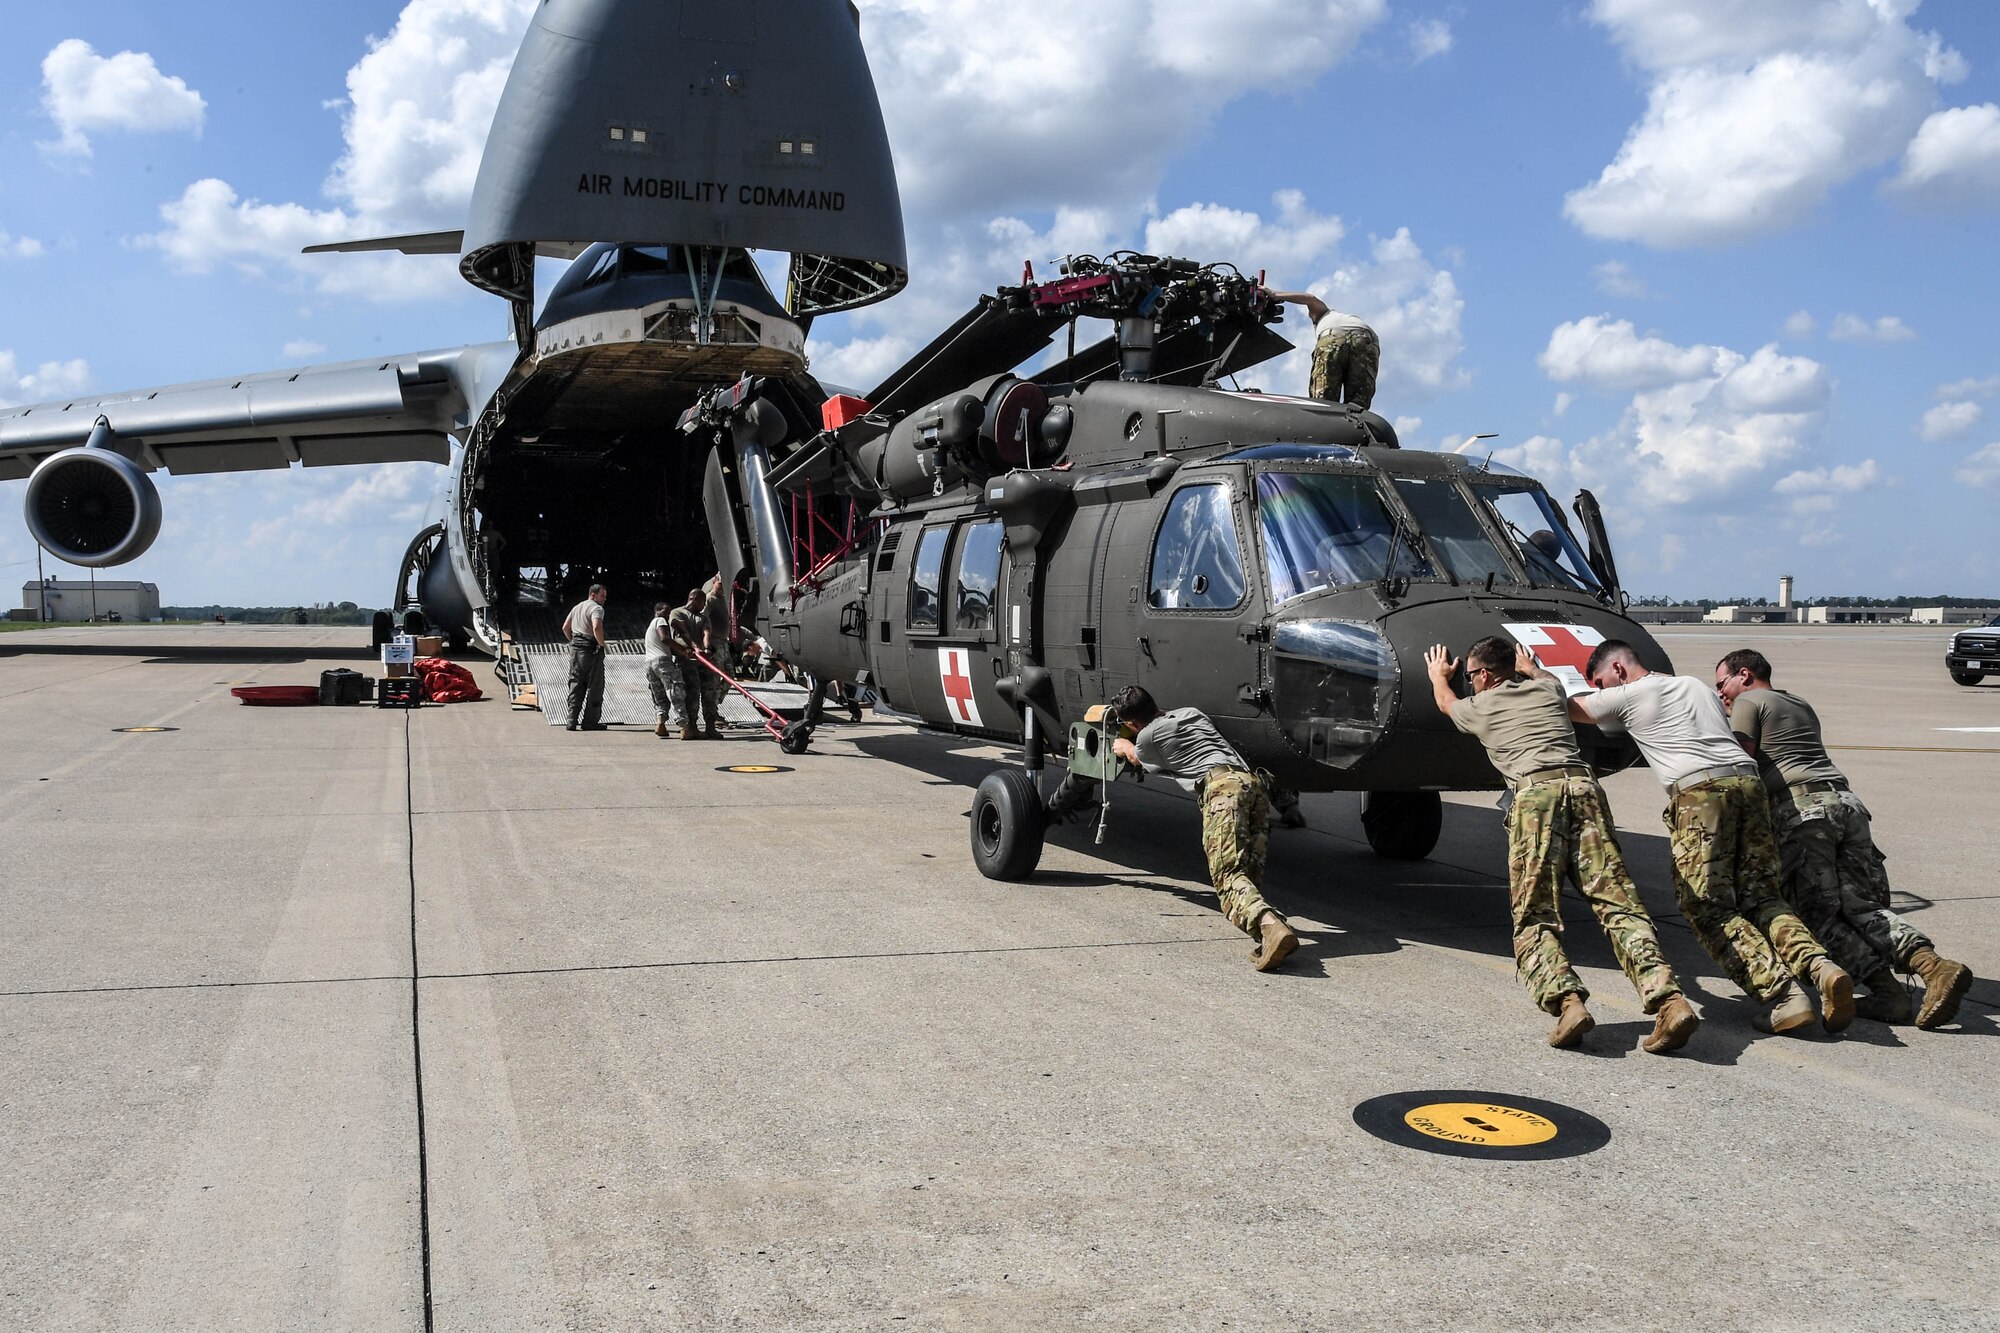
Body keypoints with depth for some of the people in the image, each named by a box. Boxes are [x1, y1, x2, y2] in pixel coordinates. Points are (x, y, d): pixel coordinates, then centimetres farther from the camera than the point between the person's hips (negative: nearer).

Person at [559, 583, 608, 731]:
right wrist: (602, 644, -15)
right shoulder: (596, 608, -10)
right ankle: (589, 722, 0)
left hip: (575, 648, 8)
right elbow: (597, 627, -27)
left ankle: (572, 720, 6)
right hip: (591, 650, -8)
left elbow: (565, 627, 21)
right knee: (594, 687, 0)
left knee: (576, 685, 10)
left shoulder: (577, 607, 18)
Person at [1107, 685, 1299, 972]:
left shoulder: (1146, 737, 13)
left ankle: (1270, 926, -42)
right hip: (1252, 782, 7)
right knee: (1248, 872, 6)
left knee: (1227, 875, -17)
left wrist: (1124, 747, 59)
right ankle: (1268, 925, -17)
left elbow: (1137, 760, 37)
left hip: (1221, 785, -7)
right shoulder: (1192, 713, 32)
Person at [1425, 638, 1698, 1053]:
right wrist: (1528, 664, 75)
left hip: (1535, 790, -3)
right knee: (1618, 902, -5)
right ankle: (1668, 998, -23)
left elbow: (1446, 702, 47)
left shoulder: (1479, 707, 22)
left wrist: (1438, 674, 67)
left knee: (1534, 918, -4)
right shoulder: (1548, 688, 28)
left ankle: (1567, 1000, -28)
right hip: (1584, 785, 4)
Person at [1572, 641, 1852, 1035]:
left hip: (1698, 791, -7)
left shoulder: (1628, 696, 11)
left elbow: (1566, 707, 22)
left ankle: (1783, 994, -17)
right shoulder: (1699, 686, 31)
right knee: (1761, 896, 9)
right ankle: (1820, 966, -15)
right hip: (1748, 780, 7)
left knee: (1708, 908, -4)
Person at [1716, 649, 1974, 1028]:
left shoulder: (1747, 702, 8)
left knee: (1821, 915, -6)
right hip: (1846, 801, 7)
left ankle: (1886, 989, -20)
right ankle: (1933, 964, -19)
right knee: (1862, 905, 3)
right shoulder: (1801, 704, 32)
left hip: (1801, 809, -7)